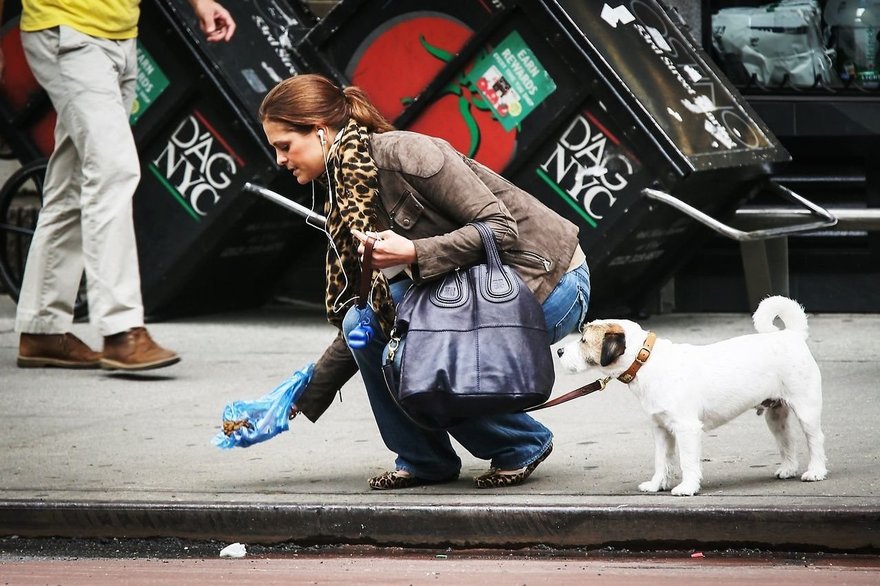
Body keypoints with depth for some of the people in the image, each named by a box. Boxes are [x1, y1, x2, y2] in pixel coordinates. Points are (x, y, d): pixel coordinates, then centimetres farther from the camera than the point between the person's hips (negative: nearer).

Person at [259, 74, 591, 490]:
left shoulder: (403, 153, -19)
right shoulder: (346, 199, 7)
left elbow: (500, 229, -23)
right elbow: (356, 320, 11)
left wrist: (413, 254, -31)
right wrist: (302, 398, 8)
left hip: (550, 286, -8)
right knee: (368, 320, -11)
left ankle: (523, 445, 0)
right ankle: (423, 459, 3)